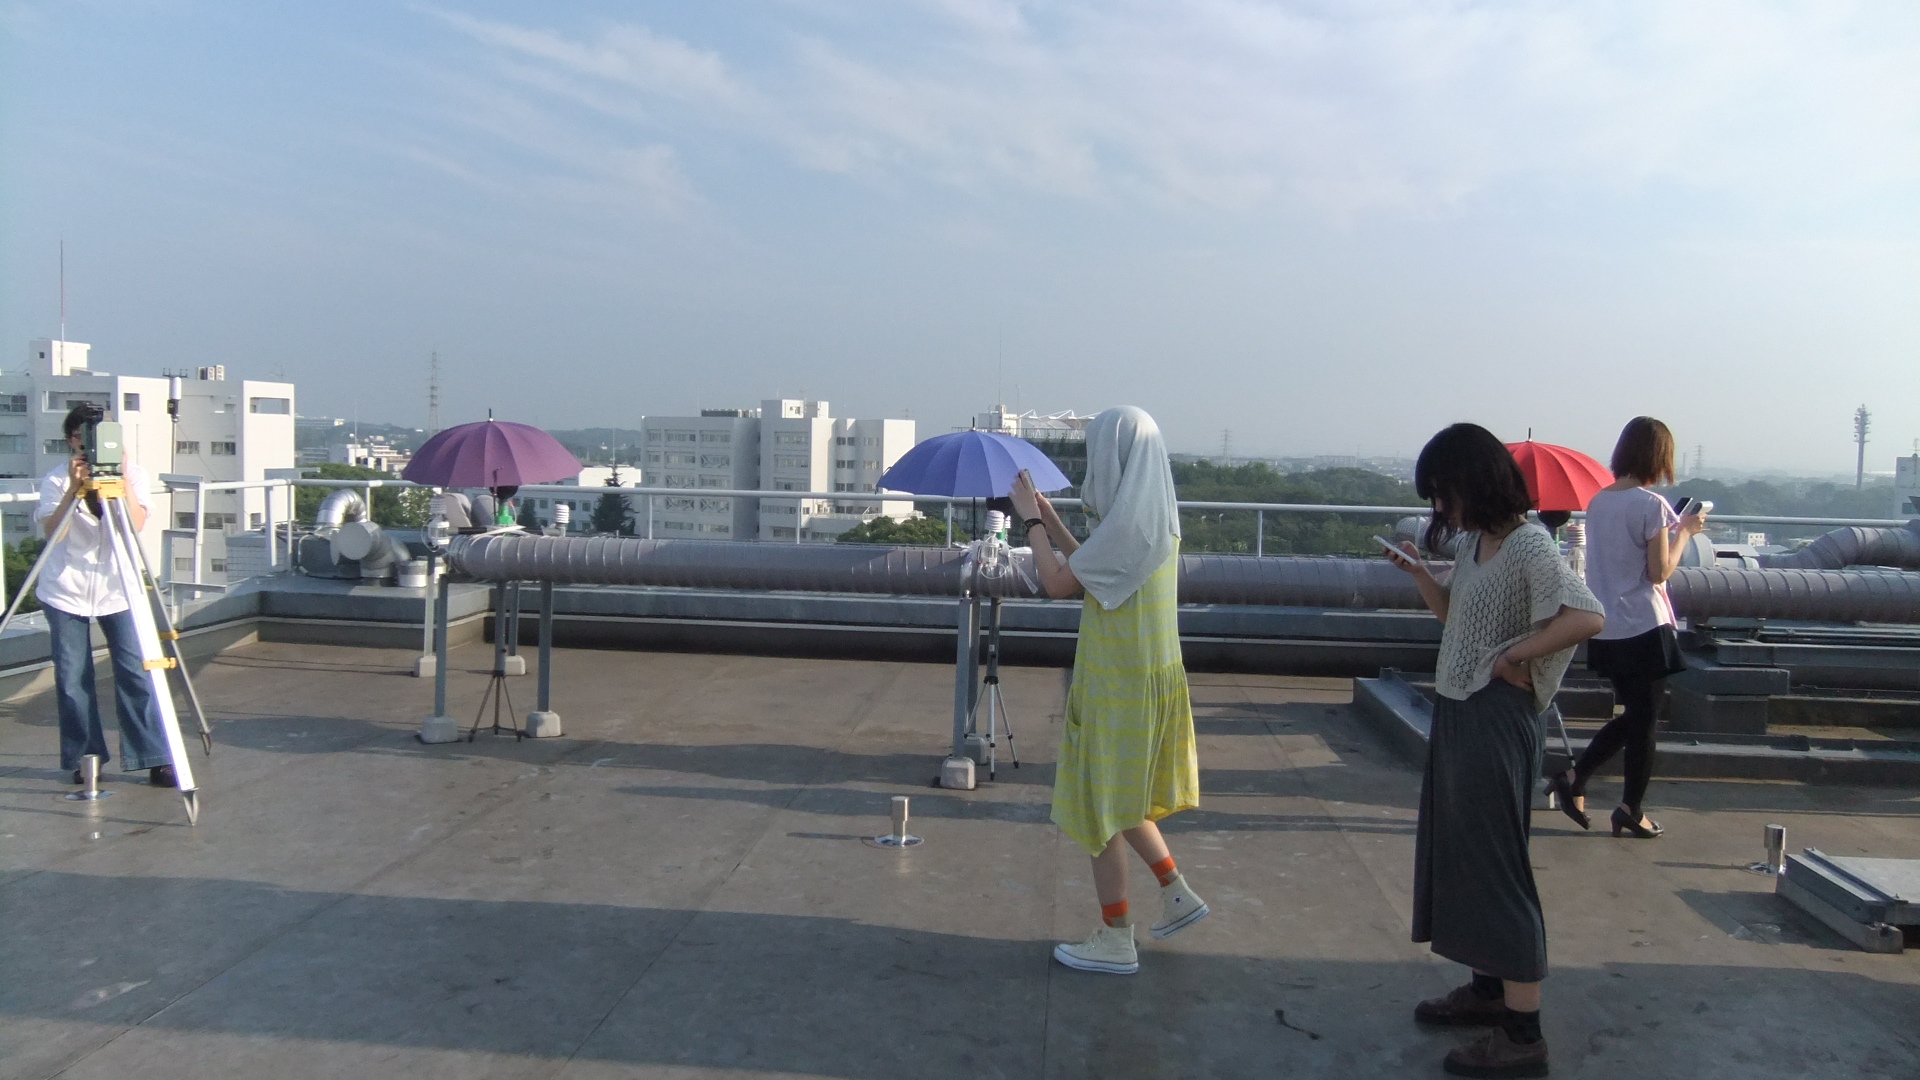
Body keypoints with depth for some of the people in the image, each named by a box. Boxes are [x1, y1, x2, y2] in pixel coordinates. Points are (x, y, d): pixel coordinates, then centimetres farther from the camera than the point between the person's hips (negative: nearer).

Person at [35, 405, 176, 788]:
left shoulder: (133, 474, 0)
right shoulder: (56, 480, -2)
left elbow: (137, 525, -14)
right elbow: (51, 530, -16)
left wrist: (122, 480, -23)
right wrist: (74, 489, -26)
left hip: (117, 589, 0)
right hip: (66, 592, 0)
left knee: (136, 674, -4)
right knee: (72, 680, 2)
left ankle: (156, 760, 0)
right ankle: (85, 759, 16)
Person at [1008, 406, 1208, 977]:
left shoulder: (1128, 523, -22)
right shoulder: (1157, 517, 7)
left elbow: (1058, 582, -17)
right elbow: (1089, 569, 17)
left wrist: (1031, 521, -4)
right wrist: (1047, 516, 17)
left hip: (1119, 684, -9)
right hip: (1150, 674, 9)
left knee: (1100, 805, 3)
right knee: (1117, 796, 23)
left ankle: (1116, 941, 14)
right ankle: (1177, 893, 27)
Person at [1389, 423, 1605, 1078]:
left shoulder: (1527, 544, -17)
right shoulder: (1471, 544, 9)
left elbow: (1587, 617, -29)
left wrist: (1516, 654, -20)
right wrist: (1416, 570, 9)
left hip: (1496, 719, -9)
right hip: (1456, 713, 10)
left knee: (1495, 864, -3)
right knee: (1461, 855, 18)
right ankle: (1489, 989, 34)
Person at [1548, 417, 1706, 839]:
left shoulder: (1598, 501, 6)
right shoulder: (1652, 504, -15)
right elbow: (1660, 572, -14)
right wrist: (1684, 532, -1)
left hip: (1604, 629, 7)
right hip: (1643, 629, -7)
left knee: (1632, 713, 20)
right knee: (1643, 717, 7)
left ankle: (1574, 779, 12)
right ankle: (1631, 809, 17)